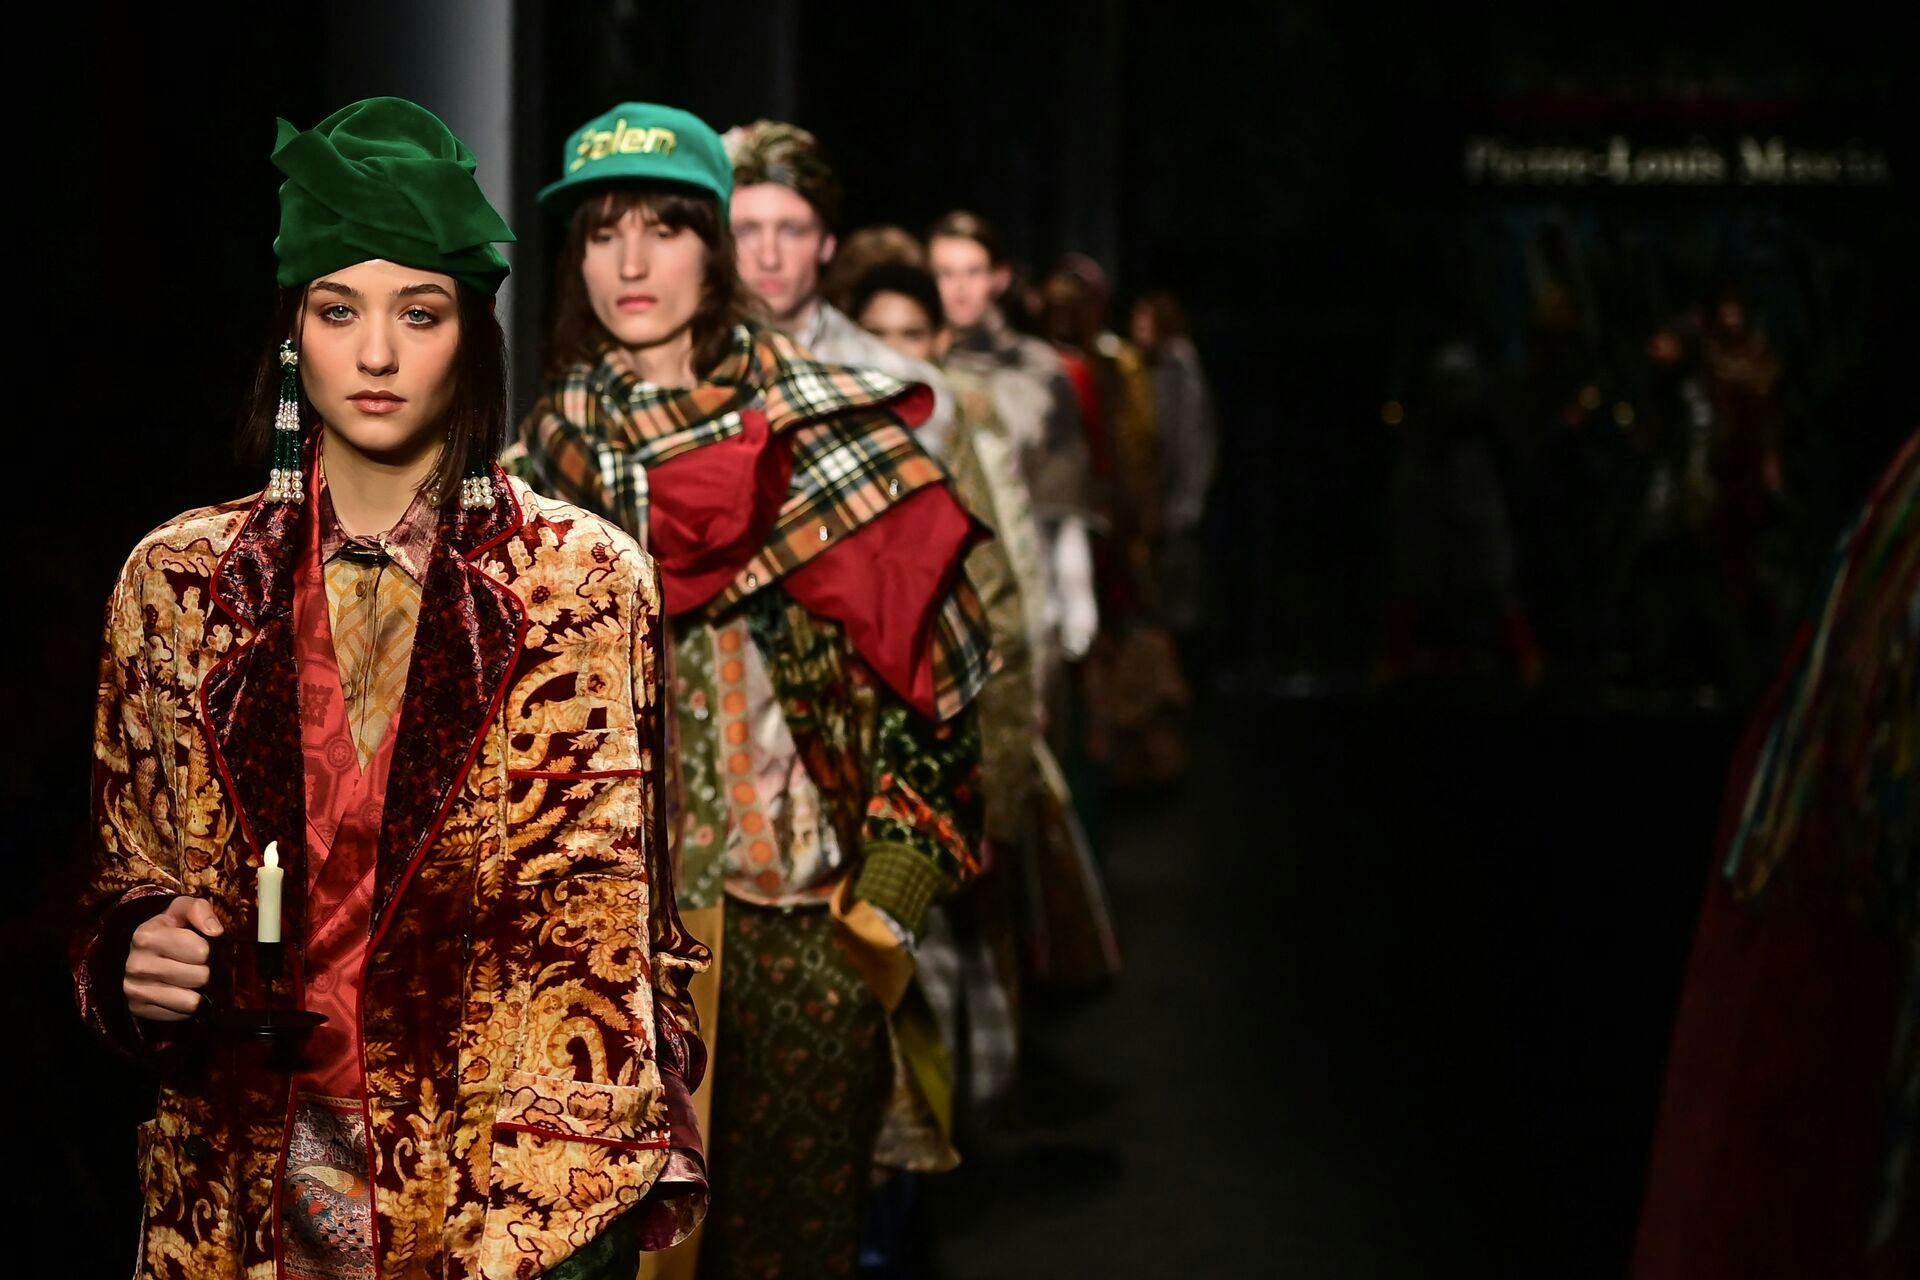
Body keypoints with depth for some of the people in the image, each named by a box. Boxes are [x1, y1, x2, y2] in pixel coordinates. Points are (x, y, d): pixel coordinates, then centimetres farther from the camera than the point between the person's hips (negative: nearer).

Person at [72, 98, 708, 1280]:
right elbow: (126, 879, 11)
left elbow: (610, 921, -4)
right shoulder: (177, 581, 2)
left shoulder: (590, 581, -5)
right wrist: (141, 958, -12)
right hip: (247, 1182, 2)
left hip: (511, 1182, -2)